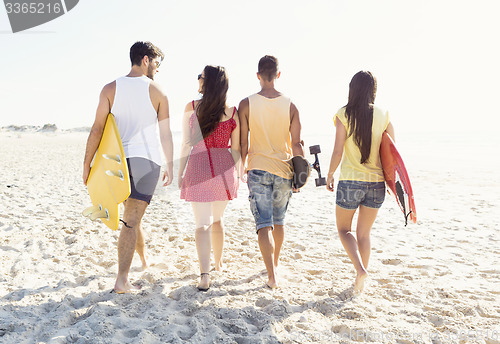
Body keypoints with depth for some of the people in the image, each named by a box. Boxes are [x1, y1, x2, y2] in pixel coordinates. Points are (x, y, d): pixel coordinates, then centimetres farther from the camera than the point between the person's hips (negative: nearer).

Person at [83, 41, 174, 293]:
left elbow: (97, 129, -3)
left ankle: (144, 260, 40)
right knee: (131, 220, -1)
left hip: (119, 159, 3)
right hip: (148, 159, -3)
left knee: (133, 215, 23)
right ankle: (122, 280, -2)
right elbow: (165, 134, 1)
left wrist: (87, 164, 1)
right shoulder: (157, 92, -1)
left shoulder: (110, 89, 2)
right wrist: (170, 165, 10)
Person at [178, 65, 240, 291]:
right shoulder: (232, 112, -1)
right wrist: (234, 174, 13)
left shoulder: (191, 107, -5)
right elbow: (235, 148, 2)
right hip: (224, 170, 3)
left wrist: (180, 172, 3)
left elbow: (186, 144, -5)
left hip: (198, 168, -2)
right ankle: (219, 263, 37)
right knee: (217, 219, 22)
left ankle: (204, 275, -9)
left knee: (202, 224, 1)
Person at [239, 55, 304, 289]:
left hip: (258, 169, -2)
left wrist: (241, 168, 11)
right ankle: (275, 262, 37)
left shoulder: (246, 104, -6)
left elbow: (243, 143, -3)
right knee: (279, 221, 20)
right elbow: (296, 144, -4)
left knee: (264, 225, 0)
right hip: (284, 170, 2)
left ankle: (272, 275, -8)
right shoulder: (290, 106, -2)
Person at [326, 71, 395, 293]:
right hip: (377, 183, 4)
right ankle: (360, 283, 24)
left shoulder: (344, 115, -8)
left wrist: (330, 175, 5)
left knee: (343, 229, 16)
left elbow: (338, 151, -10)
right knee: (364, 233, 17)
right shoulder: (383, 116, 2)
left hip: (351, 181, -3)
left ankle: (360, 269, -5)